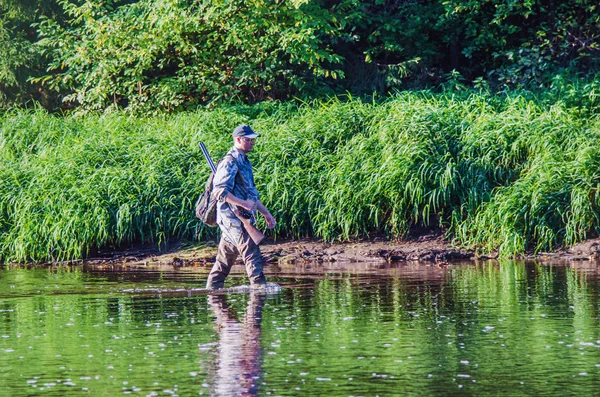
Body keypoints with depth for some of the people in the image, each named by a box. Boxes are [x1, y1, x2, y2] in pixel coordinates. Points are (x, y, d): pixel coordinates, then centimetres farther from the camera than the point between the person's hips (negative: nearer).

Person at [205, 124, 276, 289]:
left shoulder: (244, 161, 21)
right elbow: (220, 191, -20)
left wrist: (265, 213, 24)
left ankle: (212, 288, 16)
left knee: (225, 258, 12)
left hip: (241, 218, 10)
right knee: (252, 253, -15)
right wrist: (243, 203, -25)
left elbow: (252, 193, 29)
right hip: (233, 218, -10)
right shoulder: (230, 162, -11)